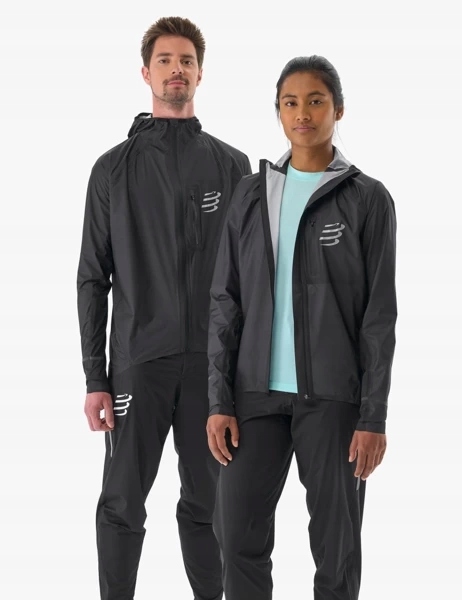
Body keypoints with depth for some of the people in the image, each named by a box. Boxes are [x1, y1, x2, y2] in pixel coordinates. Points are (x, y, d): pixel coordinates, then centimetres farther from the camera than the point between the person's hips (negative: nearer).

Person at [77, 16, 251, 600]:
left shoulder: (232, 166, 7)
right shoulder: (114, 169, 4)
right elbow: (93, 278, 3)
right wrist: (95, 379, -3)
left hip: (213, 364, 1)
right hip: (138, 362, -1)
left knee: (207, 503, 8)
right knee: (123, 506, 3)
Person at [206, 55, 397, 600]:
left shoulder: (367, 199, 0)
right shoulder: (251, 195, 9)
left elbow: (380, 314, -3)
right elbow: (225, 301, 8)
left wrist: (374, 416, -8)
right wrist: (219, 401, 0)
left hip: (334, 394, -3)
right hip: (258, 392, 3)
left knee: (336, 544, 2)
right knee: (239, 535, -2)